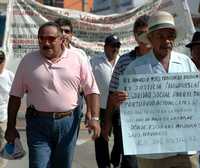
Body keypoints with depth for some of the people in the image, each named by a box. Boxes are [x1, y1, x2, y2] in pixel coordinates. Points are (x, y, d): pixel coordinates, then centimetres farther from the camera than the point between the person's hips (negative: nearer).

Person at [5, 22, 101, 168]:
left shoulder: (76, 59, 0)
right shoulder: (28, 60, 1)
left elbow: (92, 90, 3)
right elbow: (15, 95, 5)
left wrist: (95, 118, -9)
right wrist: (11, 127, 4)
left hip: (68, 122, 1)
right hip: (38, 123, -1)